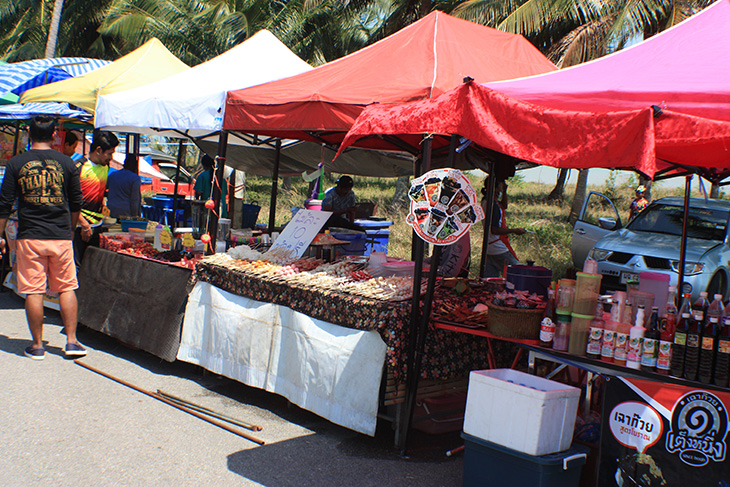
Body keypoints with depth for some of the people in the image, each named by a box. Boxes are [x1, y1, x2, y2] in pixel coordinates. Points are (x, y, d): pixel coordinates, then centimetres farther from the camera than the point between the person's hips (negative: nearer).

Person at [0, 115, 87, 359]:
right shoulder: (66, 163, 2)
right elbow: (76, 204, 8)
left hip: (29, 238, -1)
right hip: (61, 237, 1)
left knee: (33, 291, 4)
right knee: (67, 288, 9)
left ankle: (37, 345, 11)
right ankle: (71, 341, 8)